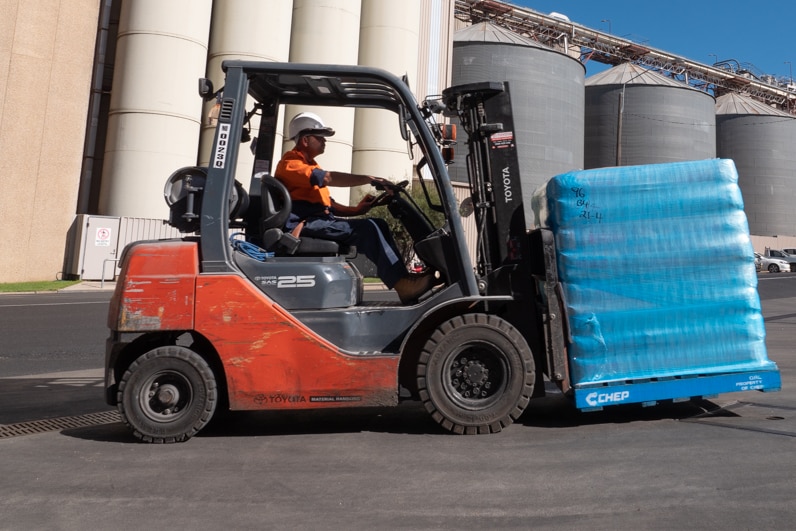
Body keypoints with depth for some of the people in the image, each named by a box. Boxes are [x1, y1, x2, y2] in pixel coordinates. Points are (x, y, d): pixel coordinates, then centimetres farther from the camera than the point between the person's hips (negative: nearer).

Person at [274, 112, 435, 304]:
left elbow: (328, 203, 21)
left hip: (318, 220, 9)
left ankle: (402, 277, -13)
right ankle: (402, 284, -28)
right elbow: (328, 178, -22)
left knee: (378, 225, -3)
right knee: (366, 228, -25)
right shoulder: (290, 163, -4)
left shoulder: (309, 165, 27)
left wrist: (356, 210, 2)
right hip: (304, 224, -9)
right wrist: (368, 179, -24)